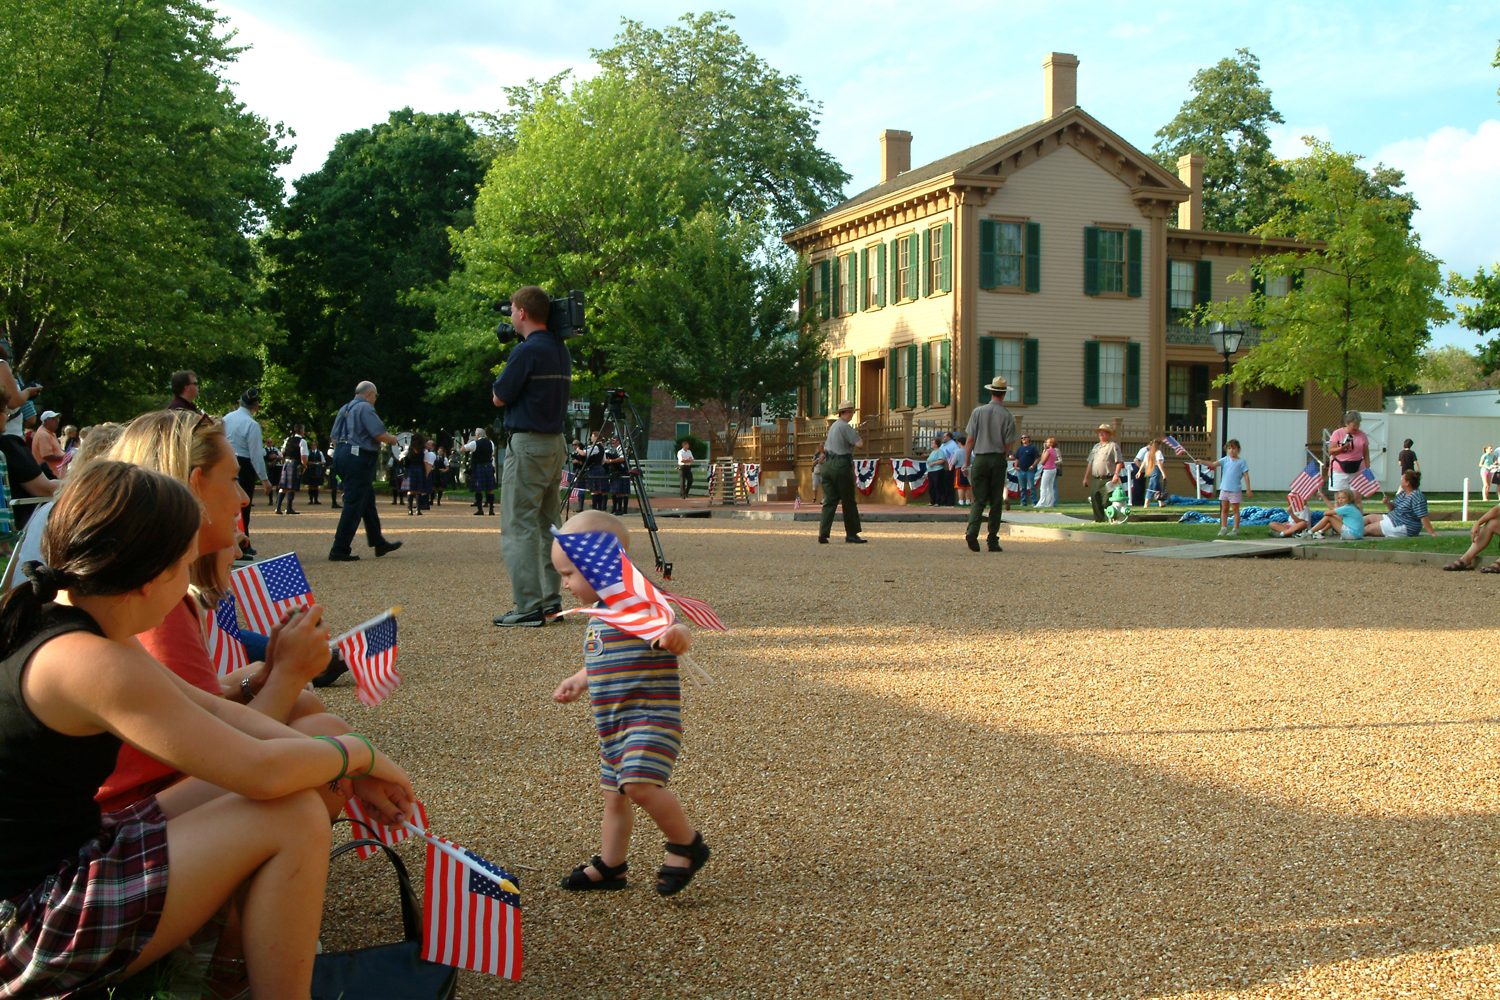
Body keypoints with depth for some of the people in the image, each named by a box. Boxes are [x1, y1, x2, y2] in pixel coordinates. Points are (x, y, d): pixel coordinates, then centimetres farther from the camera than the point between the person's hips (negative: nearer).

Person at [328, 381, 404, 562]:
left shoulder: (345, 409, 18)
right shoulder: (365, 408, -9)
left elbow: (333, 437, 20)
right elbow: (380, 434, -16)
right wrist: (392, 439, 3)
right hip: (358, 458, -10)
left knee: (368, 500, 17)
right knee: (354, 504, -7)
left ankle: (379, 543, 24)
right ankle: (339, 550, -7)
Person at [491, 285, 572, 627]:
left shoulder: (527, 351, -15)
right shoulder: (561, 350, 11)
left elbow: (499, 397, -10)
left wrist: (498, 386, 9)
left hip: (528, 445, -9)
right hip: (556, 443, 9)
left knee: (519, 526, -5)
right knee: (548, 524, 13)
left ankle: (528, 607, -7)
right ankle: (552, 600, 16)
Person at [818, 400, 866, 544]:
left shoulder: (833, 426, 17)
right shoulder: (845, 426, -11)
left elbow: (825, 448, 25)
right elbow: (859, 443, -18)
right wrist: (861, 439, 5)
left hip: (828, 465, 8)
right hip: (841, 466, -8)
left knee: (830, 500, 5)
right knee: (849, 501, 2)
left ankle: (823, 533, -4)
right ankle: (851, 534, 8)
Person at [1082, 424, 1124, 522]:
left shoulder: (1113, 446, 0)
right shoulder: (1096, 447, 21)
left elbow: (1119, 462, -8)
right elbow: (1090, 463, 23)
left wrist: (1116, 474, -21)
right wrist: (1086, 477, 20)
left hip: (1108, 480, -7)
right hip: (1096, 480, 7)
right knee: (1095, 500, 3)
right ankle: (1098, 520, 9)